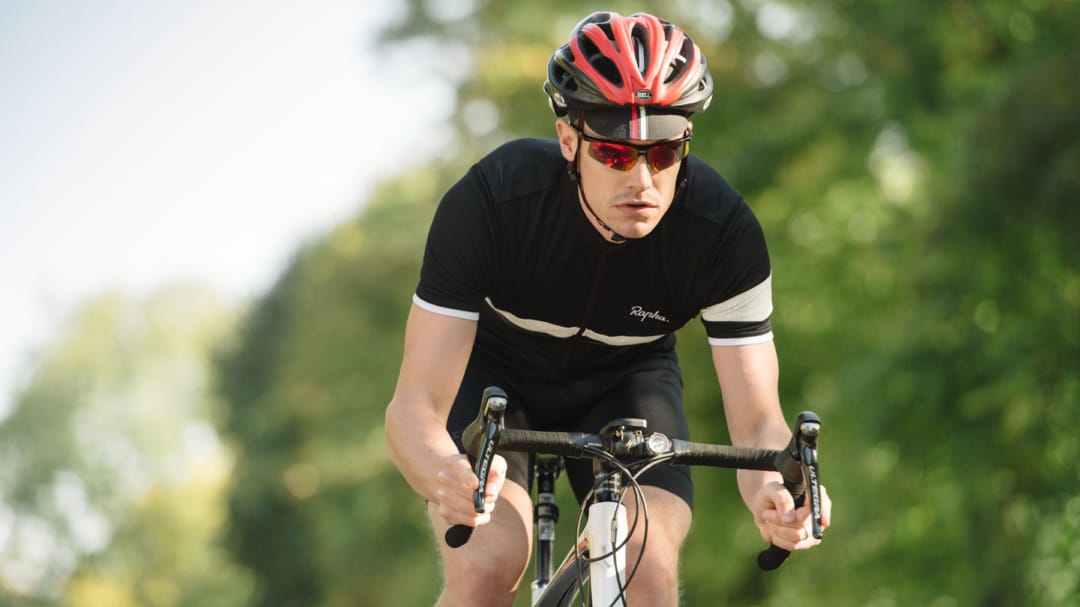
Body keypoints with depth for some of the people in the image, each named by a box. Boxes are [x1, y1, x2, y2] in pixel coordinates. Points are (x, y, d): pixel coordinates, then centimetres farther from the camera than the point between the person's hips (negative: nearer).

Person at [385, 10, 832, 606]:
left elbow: (757, 421, -25)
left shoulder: (725, 230, -30)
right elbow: (414, 406, -35)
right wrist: (443, 476, -59)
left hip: (624, 380, 1)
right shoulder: (488, 201, -34)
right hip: (494, 370, -1)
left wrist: (772, 490, -50)